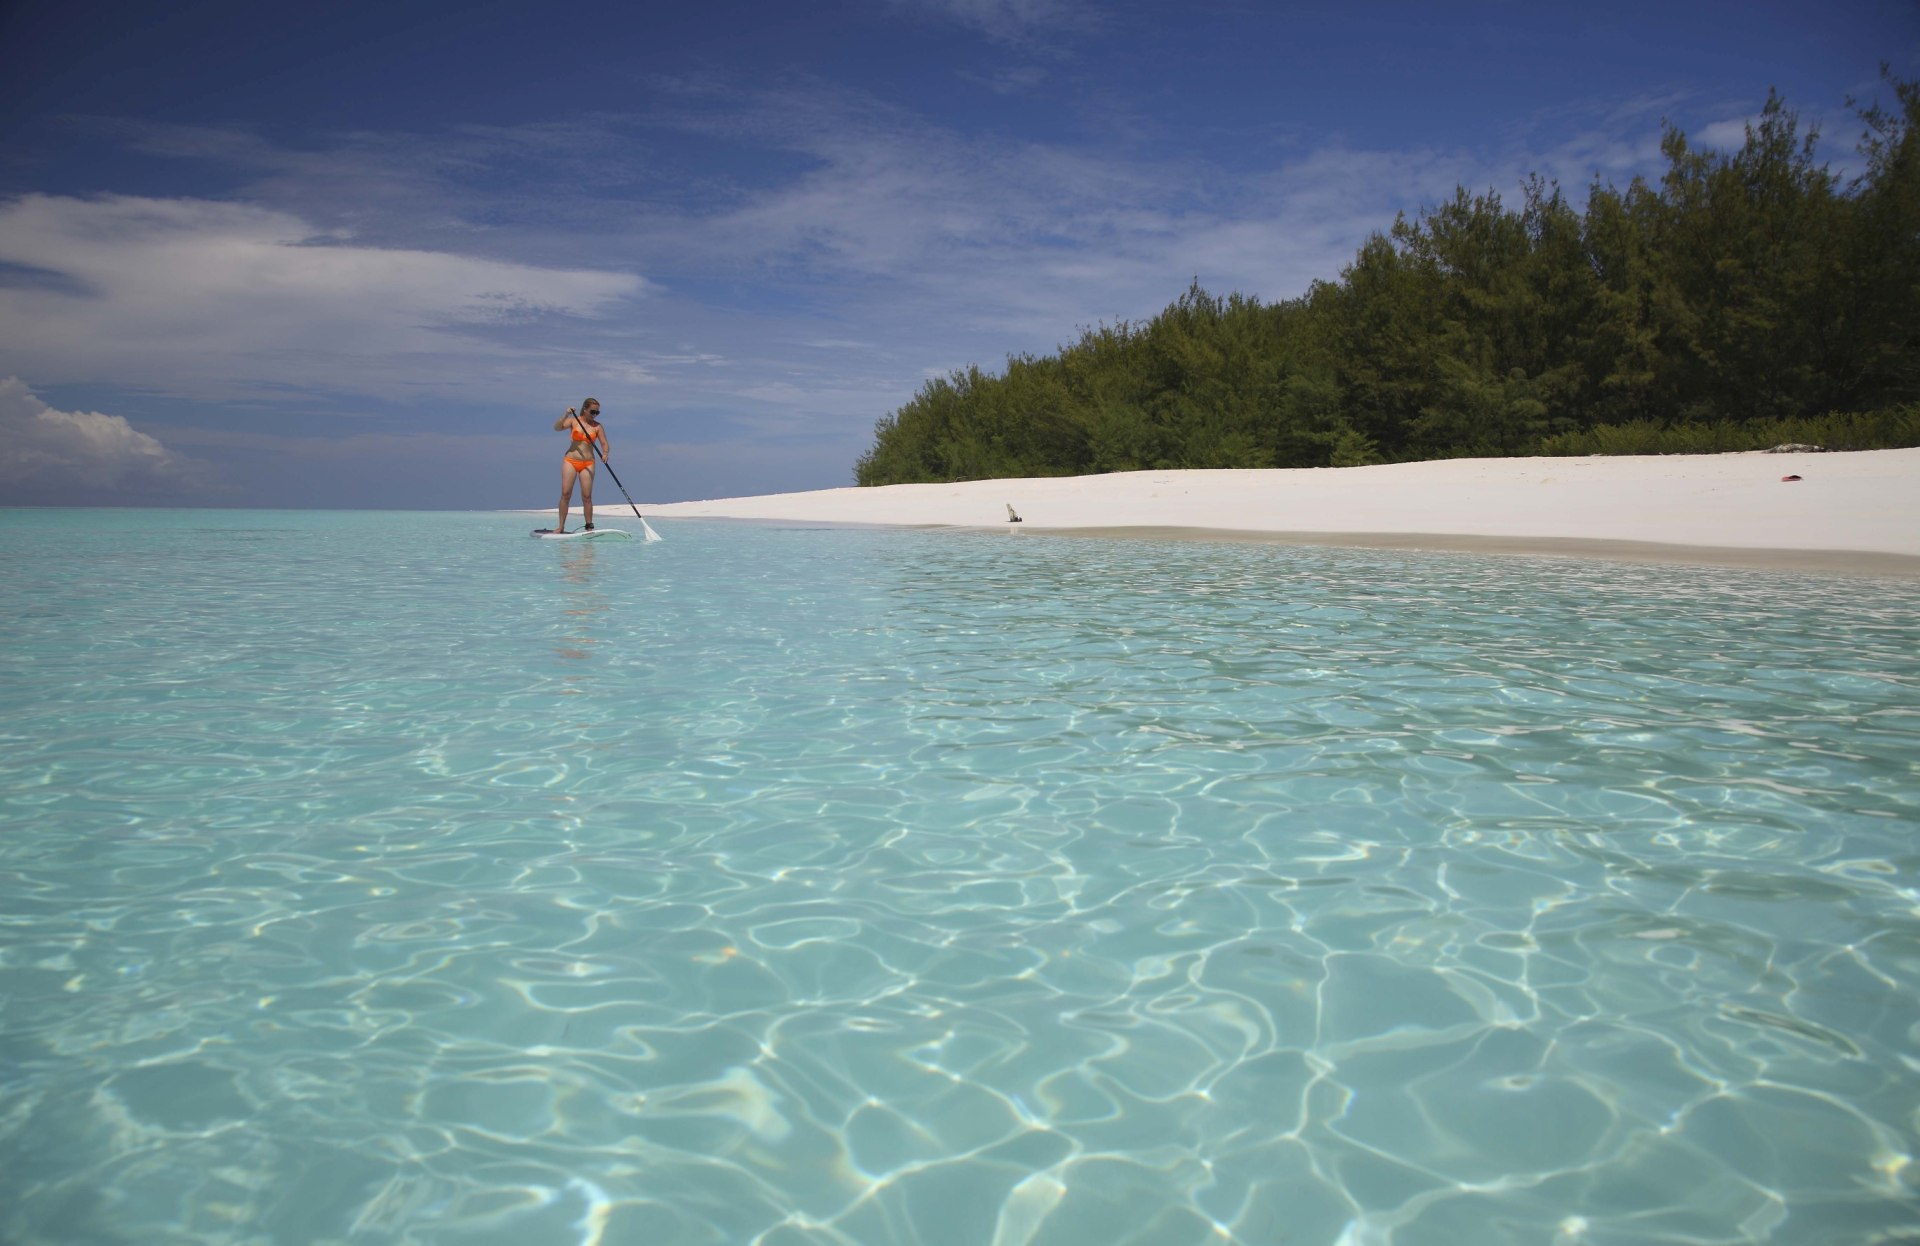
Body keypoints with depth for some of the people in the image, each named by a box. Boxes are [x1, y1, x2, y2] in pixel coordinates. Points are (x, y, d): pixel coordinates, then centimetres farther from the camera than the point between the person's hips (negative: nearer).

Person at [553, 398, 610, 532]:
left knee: (587, 496, -4)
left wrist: (605, 453, -20)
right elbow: (557, 427, -12)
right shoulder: (574, 421, 2)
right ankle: (561, 526, -1)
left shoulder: (597, 426, 4)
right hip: (570, 460, 0)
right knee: (565, 493, -5)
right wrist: (566, 415, -26)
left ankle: (589, 526, 2)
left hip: (587, 463, 1)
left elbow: (605, 444, 1)